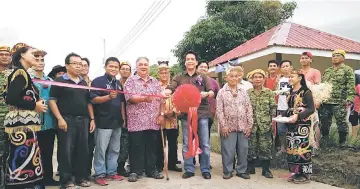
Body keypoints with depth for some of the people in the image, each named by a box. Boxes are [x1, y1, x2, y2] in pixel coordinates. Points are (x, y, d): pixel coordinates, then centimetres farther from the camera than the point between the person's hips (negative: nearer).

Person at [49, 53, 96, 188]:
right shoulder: (60, 81, -1)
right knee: (66, 151, -1)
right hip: (67, 120, -5)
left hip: (83, 120, 6)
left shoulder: (84, 83, 17)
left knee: (83, 150, 9)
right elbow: (52, 101, -7)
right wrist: (60, 119, -15)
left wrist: (92, 119, 12)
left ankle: (81, 177, 21)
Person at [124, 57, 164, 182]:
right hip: (136, 121, -3)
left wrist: (161, 114, 1)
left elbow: (161, 100, 12)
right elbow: (129, 98, -11)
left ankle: (151, 169, 20)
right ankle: (135, 171, 13)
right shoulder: (131, 80, 2)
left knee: (152, 146, 9)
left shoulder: (156, 82, 15)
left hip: (153, 121, 4)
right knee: (136, 147, 2)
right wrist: (144, 98, -26)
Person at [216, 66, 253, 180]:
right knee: (228, 150, 2)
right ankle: (228, 171, 18)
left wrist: (249, 125, 2)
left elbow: (249, 109, 8)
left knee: (243, 149, 9)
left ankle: (242, 170, 24)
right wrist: (223, 125, -10)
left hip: (243, 127, 3)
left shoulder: (243, 91, 9)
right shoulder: (222, 92, 0)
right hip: (228, 127, -3)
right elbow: (219, 110, -4)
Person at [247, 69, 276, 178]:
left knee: (266, 147, 3)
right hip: (251, 124, 1)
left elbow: (273, 108, 3)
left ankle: (266, 169, 16)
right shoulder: (247, 93, 3)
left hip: (265, 124, 0)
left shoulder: (269, 92, 2)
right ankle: (250, 168, 21)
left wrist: (273, 122, -2)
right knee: (251, 147, 8)